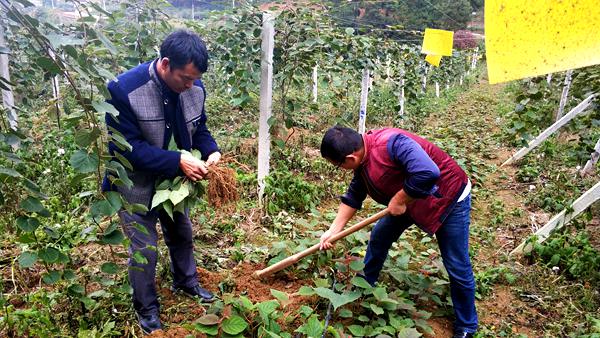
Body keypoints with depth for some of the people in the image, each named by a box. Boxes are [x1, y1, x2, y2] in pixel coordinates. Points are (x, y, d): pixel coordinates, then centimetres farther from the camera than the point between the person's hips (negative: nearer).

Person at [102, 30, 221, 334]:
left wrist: (211, 152, -20)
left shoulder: (195, 89, -13)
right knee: (145, 248, 5)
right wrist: (178, 161, -36)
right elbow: (126, 148, -29)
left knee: (182, 234, 22)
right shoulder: (124, 90, -29)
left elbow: (198, 129, 2)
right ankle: (146, 308, 29)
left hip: (174, 180, 5)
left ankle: (185, 282, 49)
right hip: (136, 185, -5)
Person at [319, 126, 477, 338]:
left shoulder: (391, 143, -37)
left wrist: (399, 200, -31)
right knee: (380, 236, 12)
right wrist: (333, 231, 1)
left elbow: (428, 173, -46)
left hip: (449, 197, -8)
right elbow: (353, 197, 3)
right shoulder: (363, 159, -8)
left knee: (457, 267, 0)